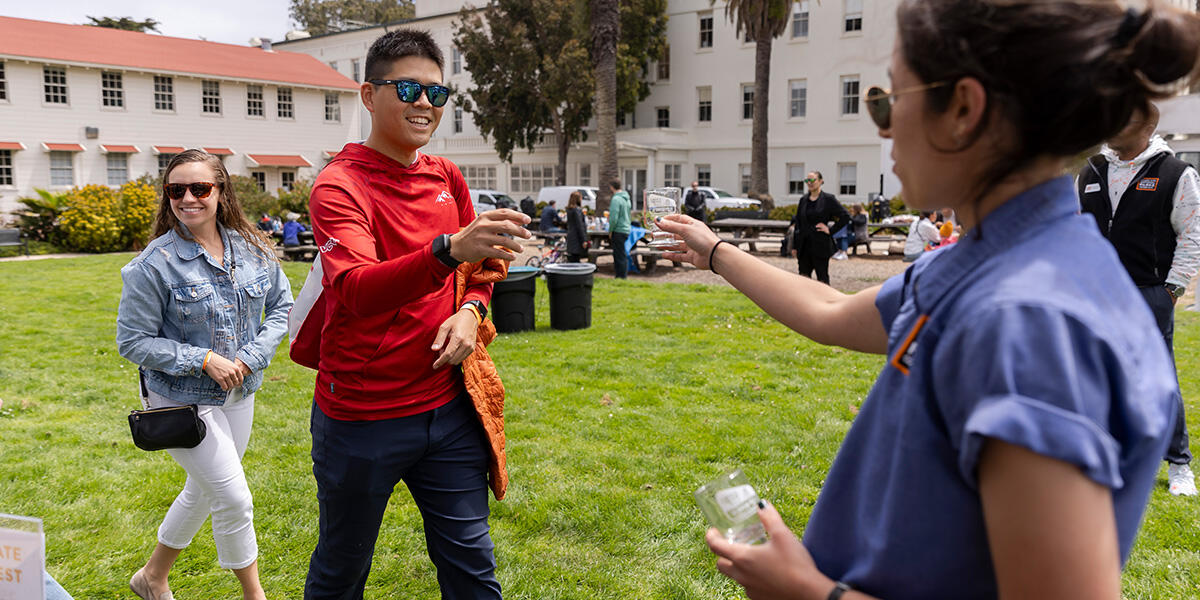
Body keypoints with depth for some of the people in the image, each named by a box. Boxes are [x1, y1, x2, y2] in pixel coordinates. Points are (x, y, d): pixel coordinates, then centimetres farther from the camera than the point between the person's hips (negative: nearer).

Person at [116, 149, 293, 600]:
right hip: (184, 400, -5)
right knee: (235, 500, -5)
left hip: (239, 393, 6)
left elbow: (282, 306, 5)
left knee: (204, 491, 20)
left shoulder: (252, 249, -4)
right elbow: (132, 342, -13)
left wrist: (253, 356, -11)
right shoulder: (156, 264, -17)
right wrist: (205, 360, -21)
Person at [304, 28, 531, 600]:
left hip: (448, 408, 5)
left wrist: (471, 310, -4)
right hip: (361, 418, -4)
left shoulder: (447, 177, 6)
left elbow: (476, 268, 19)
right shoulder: (339, 186, -13)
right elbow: (356, 290, -30)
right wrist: (447, 250, -46)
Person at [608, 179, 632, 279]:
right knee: (618, 254, 16)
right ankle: (618, 275, 22)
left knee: (620, 255, -3)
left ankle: (621, 276, 1)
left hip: (618, 231, -9)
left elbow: (614, 218, -20)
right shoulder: (626, 198, 13)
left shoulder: (616, 199, -15)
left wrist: (610, 231, -9)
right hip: (626, 229, 9)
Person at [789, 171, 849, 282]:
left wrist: (830, 230, -9)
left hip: (821, 245, -4)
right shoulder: (803, 200, 9)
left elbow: (845, 217, -4)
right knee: (804, 276, 4)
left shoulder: (828, 199, -4)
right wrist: (794, 246, 8)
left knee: (822, 277, 3)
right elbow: (797, 223, 11)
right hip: (804, 245, 4)